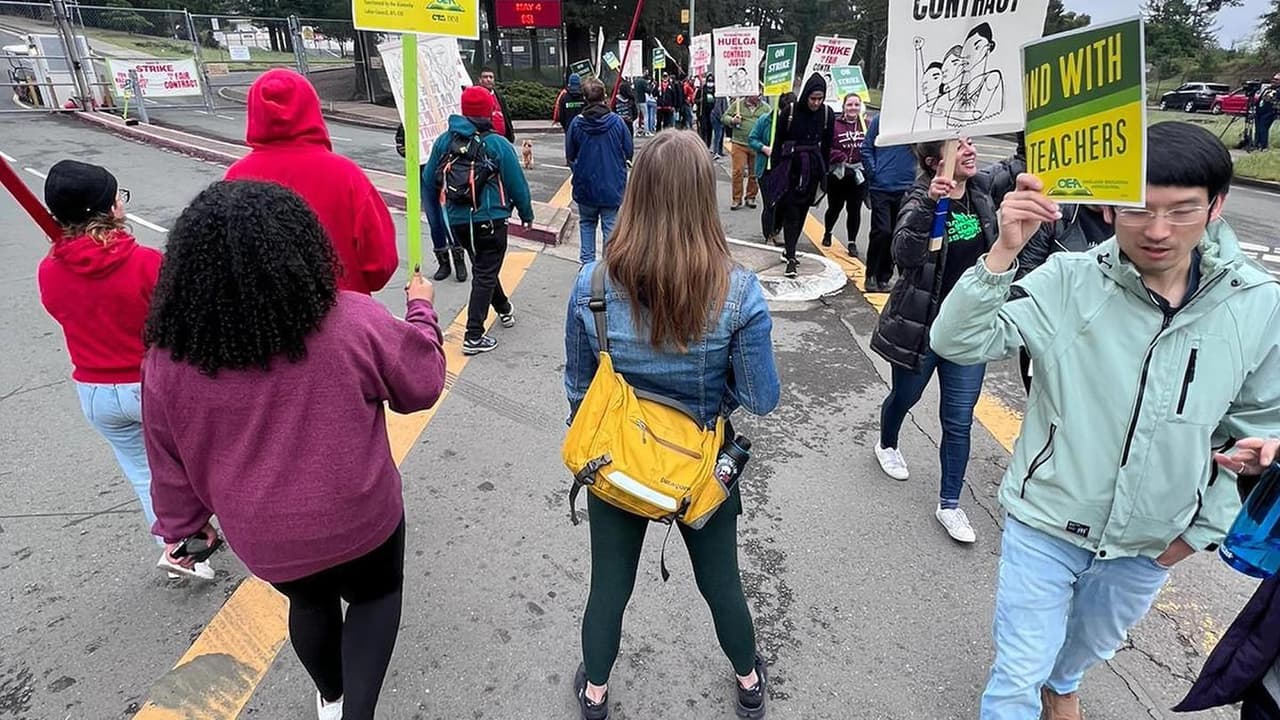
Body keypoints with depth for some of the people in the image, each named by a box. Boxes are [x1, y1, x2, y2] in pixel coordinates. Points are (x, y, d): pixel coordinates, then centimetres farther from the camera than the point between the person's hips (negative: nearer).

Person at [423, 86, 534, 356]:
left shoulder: (444, 140, 0)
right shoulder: (497, 144, -11)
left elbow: (429, 182, 5)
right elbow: (517, 183, -6)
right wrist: (527, 214, 9)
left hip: (456, 221, 5)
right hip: (489, 220, -5)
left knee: (483, 266, 24)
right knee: (485, 274, 1)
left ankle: (504, 309, 44)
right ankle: (474, 337, -2)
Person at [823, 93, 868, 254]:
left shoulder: (867, 125, 2)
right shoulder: (834, 124, -5)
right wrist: (840, 157, -18)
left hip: (859, 176, 1)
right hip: (837, 174, -1)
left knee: (854, 209, 5)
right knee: (834, 207, 13)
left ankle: (852, 242, 17)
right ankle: (827, 233, 39)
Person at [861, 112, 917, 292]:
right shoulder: (880, 120, 2)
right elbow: (866, 149, 6)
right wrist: (874, 172, -3)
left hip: (905, 189, 2)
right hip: (881, 186, -2)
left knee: (896, 235, 6)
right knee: (881, 231, -10)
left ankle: (884, 277, 18)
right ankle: (871, 275, 5)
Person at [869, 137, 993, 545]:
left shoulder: (981, 198, 2)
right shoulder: (921, 199, -16)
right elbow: (904, 254, -37)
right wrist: (929, 204, -48)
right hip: (920, 328, -4)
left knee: (959, 422, 5)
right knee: (904, 398, 20)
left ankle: (949, 504, 18)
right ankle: (887, 446, 51)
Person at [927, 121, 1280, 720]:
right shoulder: (1069, 281, -18)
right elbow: (957, 342, -27)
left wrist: (1205, 526, 3)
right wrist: (1004, 251, -39)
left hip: (1152, 541, 4)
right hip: (1047, 523, -3)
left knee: (1093, 644, 31)